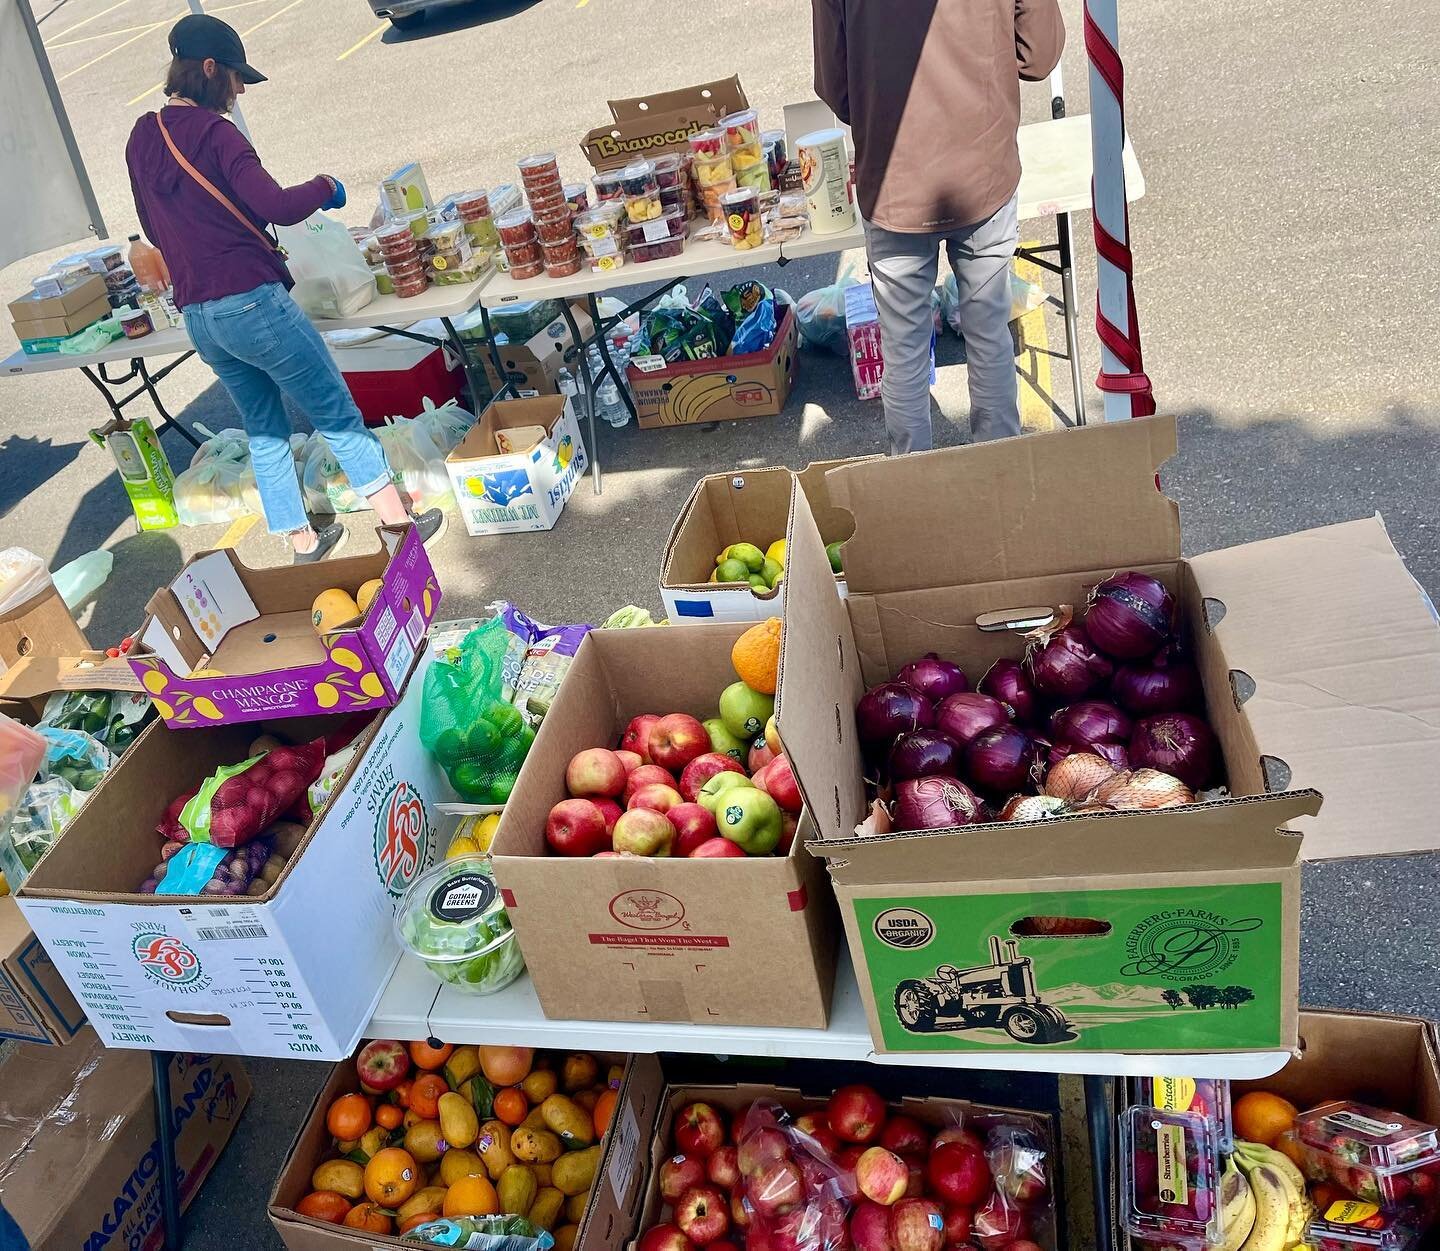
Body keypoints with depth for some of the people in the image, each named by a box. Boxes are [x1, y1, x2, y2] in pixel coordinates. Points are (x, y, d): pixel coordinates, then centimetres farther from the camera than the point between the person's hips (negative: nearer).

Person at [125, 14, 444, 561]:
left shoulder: (141, 140, 12)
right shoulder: (211, 130, -11)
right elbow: (278, 206, -20)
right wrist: (326, 186, -2)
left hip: (196, 316, 8)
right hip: (253, 301, -7)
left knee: (263, 429, 19)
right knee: (338, 415, 4)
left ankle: (303, 542, 26)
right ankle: (399, 522, 10)